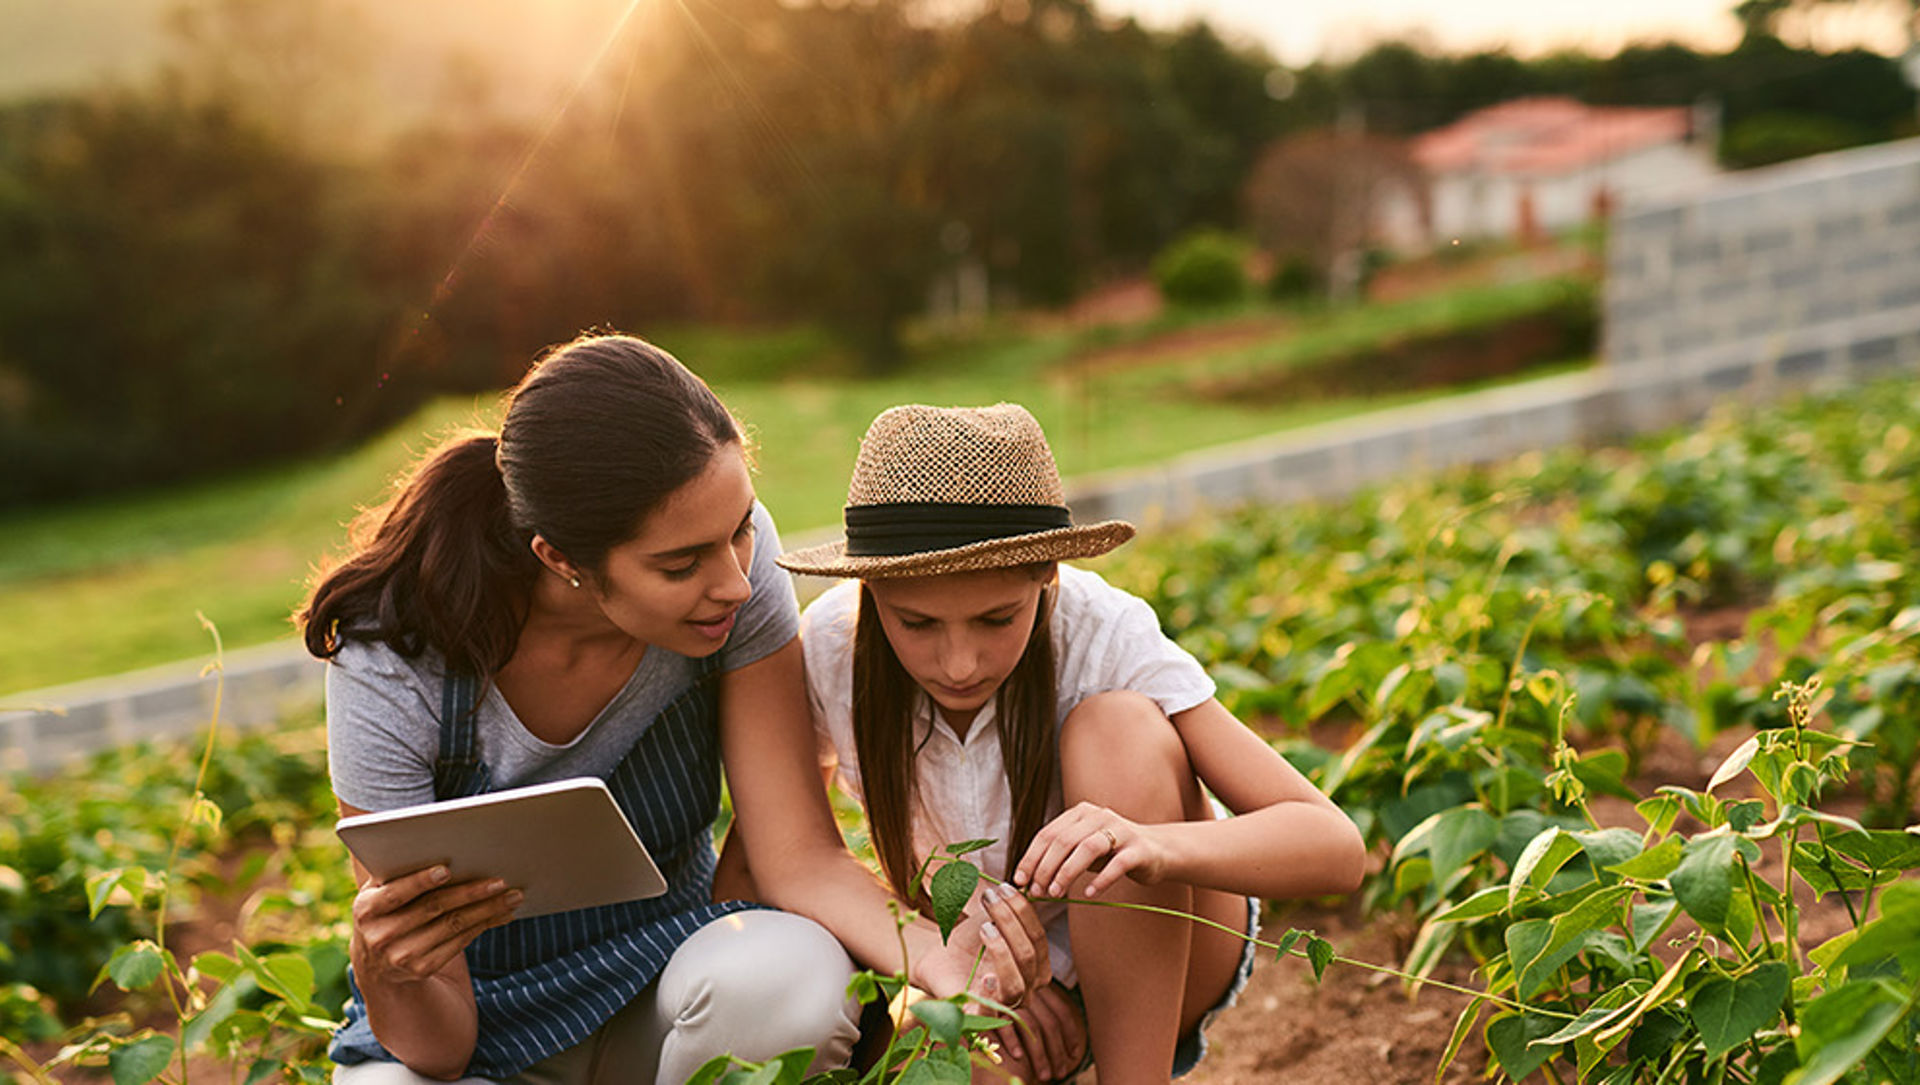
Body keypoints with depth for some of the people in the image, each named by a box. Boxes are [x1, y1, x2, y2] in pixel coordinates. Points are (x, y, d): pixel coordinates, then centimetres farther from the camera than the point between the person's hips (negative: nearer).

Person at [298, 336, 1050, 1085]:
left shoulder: (735, 553, -18)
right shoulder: (394, 668, -25)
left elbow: (802, 859, -18)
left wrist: (936, 957, -37)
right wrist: (384, 975, -43)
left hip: (662, 988, 2)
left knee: (797, 975, -32)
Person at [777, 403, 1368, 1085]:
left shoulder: (1106, 638, -28)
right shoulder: (831, 648, -21)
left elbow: (1337, 848, -30)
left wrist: (1154, 843, -51)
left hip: (1170, 962, -2)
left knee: (1117, 727, -30)